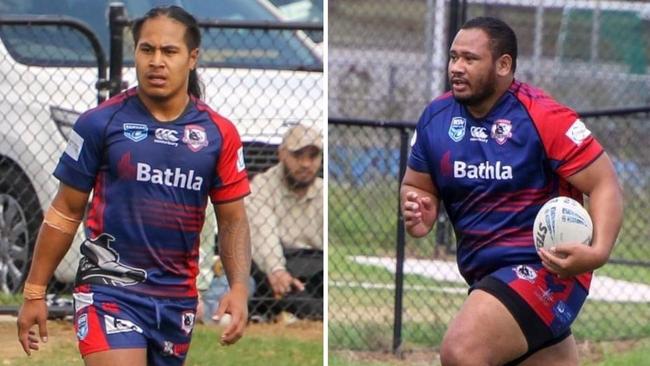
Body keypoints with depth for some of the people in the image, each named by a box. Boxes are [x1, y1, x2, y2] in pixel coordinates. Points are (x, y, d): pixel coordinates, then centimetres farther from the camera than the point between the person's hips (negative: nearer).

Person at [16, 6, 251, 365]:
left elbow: (232, 221, 8)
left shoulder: (219, 134, 3)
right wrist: (34, 292, 2)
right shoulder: (100, 123, -3)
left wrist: (238, 288, -8)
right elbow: (65, 212, 3)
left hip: (178, 298, 4)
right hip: (109, 287, -3)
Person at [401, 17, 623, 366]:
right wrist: (417, 213, -10)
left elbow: (604, 184, -15)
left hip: (546, 270, -7)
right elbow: (416, 185, 15)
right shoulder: (436, 117, 1)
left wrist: (598, 252, -32)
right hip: (486, 275, 8)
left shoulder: (544, 117, -16)